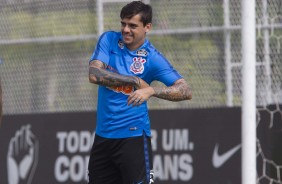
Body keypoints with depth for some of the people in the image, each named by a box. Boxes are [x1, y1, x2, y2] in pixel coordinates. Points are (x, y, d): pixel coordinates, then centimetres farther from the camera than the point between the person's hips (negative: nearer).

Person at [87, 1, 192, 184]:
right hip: (103, 135, 5)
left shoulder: (152, 57, -9)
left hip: (133, 136, -5)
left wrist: (151, 90, -34)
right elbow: (94, 75, -13)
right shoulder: (109, 40, 1)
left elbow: (186, 91, -18)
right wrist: (136, 81, -18)